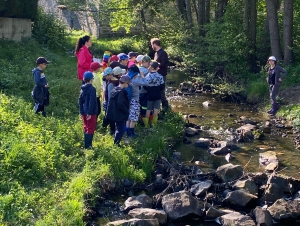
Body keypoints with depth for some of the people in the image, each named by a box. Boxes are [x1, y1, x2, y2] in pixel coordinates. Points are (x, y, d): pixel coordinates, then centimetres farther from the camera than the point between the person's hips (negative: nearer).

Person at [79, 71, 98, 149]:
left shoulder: (83, 89, 7)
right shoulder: (92, 89, -16)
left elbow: (80, 101, 11)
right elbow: (92, 102, -20)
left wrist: (81, 112, 15)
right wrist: (90, 113, -18)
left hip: (84, 112, 8)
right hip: (91, 113, -8)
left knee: (86, 128, 17)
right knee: (91, 129, -2)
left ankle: (86, 145, 24)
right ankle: (88, 146, -1)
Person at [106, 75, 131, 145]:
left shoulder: (115, 89, 7)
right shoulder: (122, 92, -20)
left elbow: (111, 102, 14)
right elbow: (121, 104, -27)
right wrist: (127, 111, -13)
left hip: (114, 113, 10)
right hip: (120, 115, -10)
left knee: (118, 129, 21)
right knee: (120, 130, -1)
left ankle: (116, 143, 29)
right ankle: (116, 144, 1)